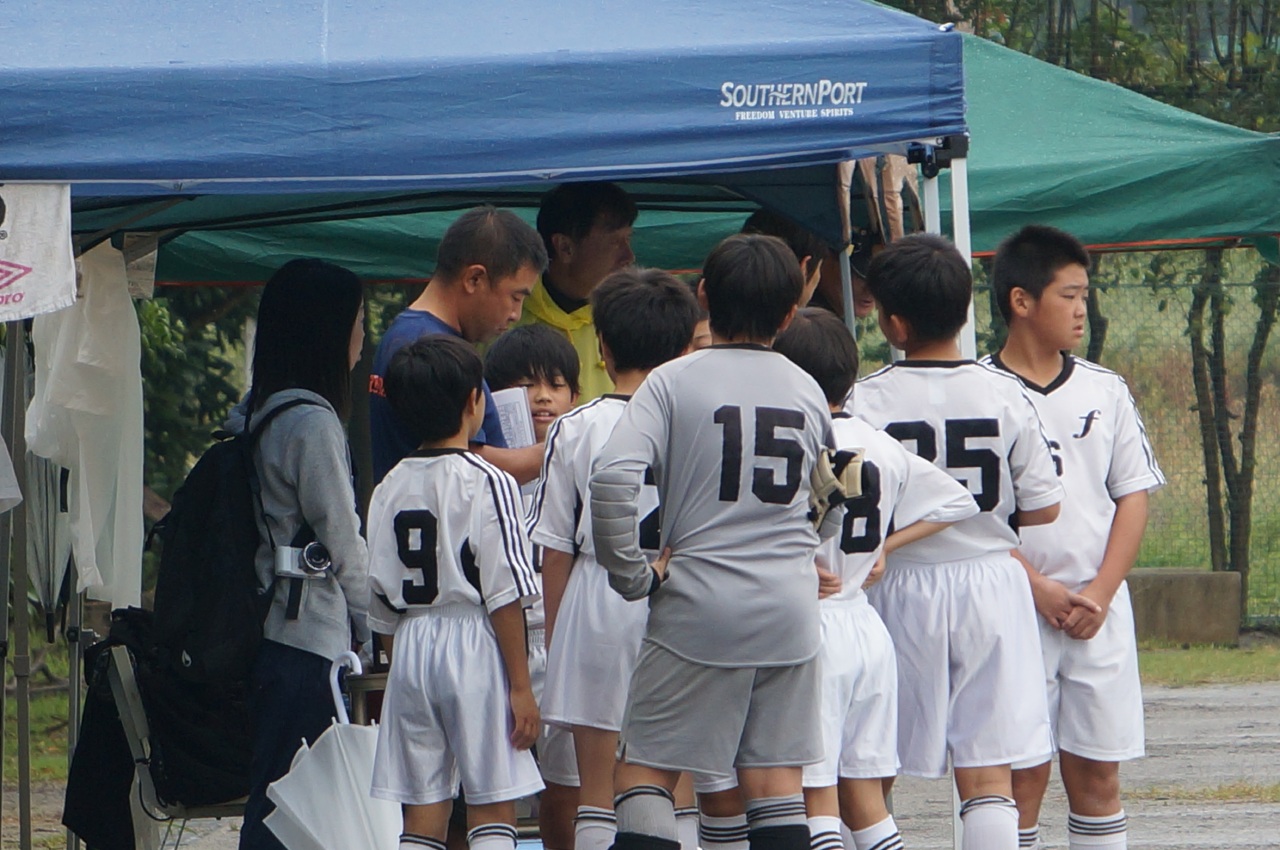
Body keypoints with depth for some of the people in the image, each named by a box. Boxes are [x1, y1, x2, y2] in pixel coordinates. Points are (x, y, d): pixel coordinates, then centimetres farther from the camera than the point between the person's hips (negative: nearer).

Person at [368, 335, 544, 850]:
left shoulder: (390, 490, 8)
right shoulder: (487, 484, -9)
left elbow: (381, 604, 11)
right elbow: (504, 595, -11)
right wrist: (521, 686, -8)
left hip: (411, 651, 5)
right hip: (474, 651, -5)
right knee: (493, 808, -2)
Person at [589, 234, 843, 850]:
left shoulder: (674, 382, -5)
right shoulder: (807, 391, 8)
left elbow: (612, 479, -19)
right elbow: (829, 514, 18)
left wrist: (632, 575, -7)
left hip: (699, 603, -4)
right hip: (791, 606, 4)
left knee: (644, 774, 3)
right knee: (775, 783, 7)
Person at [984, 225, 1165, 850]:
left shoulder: (1103, 391, 9)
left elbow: (1133, 495, 8)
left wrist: (1100, 593, -5)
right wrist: (1039, 589, -13)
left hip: (1099, 613, 4)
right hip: (1016, 610, -3)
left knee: (1097, 772, 4)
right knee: (1023, 774, -4)